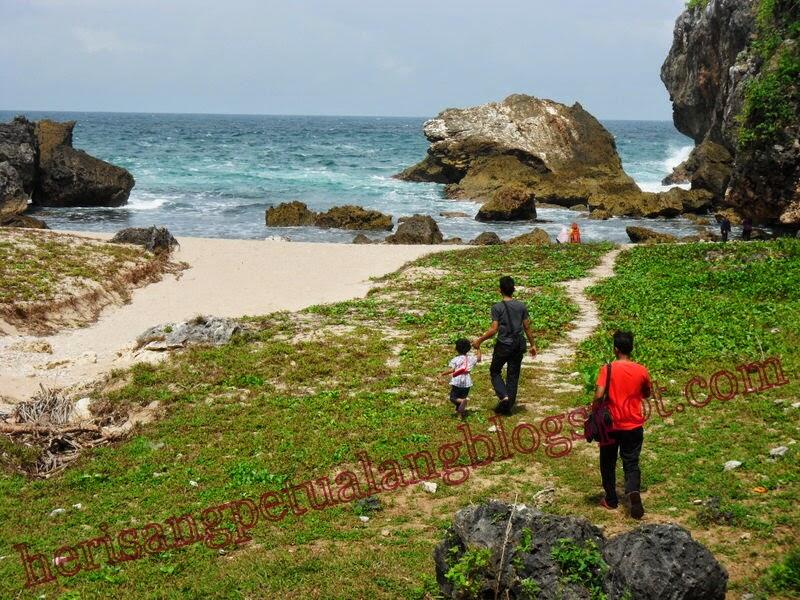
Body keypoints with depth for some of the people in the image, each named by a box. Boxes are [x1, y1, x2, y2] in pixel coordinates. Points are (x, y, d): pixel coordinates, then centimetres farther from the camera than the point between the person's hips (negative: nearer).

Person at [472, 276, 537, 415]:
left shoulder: (497, 307, -12)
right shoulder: (521, 306, -1)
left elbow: (494, 329, -15)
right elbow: (527, 328, 3)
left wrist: (479, 341, -4)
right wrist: (533, 345, 14)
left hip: (503, 346, -4)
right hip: (518, 345, 4)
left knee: (495, 372, 16)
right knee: (513, 375, 12)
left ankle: (504, 397, -4)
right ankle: (508, 406, 16)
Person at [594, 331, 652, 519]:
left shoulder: (608, 369, -13)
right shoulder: (641, 371, -4)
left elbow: (598, 395, -20)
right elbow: (647, 394, 11)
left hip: (611, 425, -2)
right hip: (634, 426, 2)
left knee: (608, 463, 16)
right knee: (631, 463, 9)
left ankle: (611, 500, 23)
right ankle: (634, 491, -18)